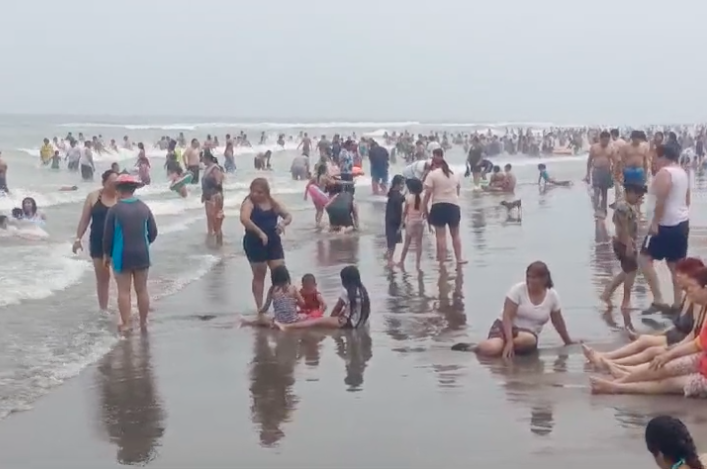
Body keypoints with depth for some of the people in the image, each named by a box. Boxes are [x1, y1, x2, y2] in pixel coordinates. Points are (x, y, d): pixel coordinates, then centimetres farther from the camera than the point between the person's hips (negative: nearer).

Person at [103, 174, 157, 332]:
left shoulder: (114, 209, -11)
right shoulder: (144, 207, 1)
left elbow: (108, 235, -7)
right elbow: (153, 232, 4)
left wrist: (107, 254, 6)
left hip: (122, 256, -4)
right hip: (142, 254, 4)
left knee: (124, 290, 5)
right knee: (142, 289, 12)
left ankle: (126, 323, 6)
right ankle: (143, 322, 19)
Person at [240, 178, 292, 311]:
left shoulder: (273, 203, 6)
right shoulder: (249, 203, -12)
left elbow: (288, 216, 11)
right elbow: (244, 219, -31)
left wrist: (283, 223, -13)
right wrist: (260, 232, -35)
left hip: (273, 242, 5)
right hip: (255, 243, -5)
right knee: (259, 275, 6)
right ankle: (260, 308, 16)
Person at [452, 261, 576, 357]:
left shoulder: (552, 296, -1)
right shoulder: (518, 290, -11)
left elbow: (558, 321, 13)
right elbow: (507, 317, -16)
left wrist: (568, 341, 21)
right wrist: (509, 341, -28)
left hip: (528, 334, 2)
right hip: (505, 327, -2)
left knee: (527, 340, -39)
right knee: (491, 349, -35)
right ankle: (472, 348, -3)